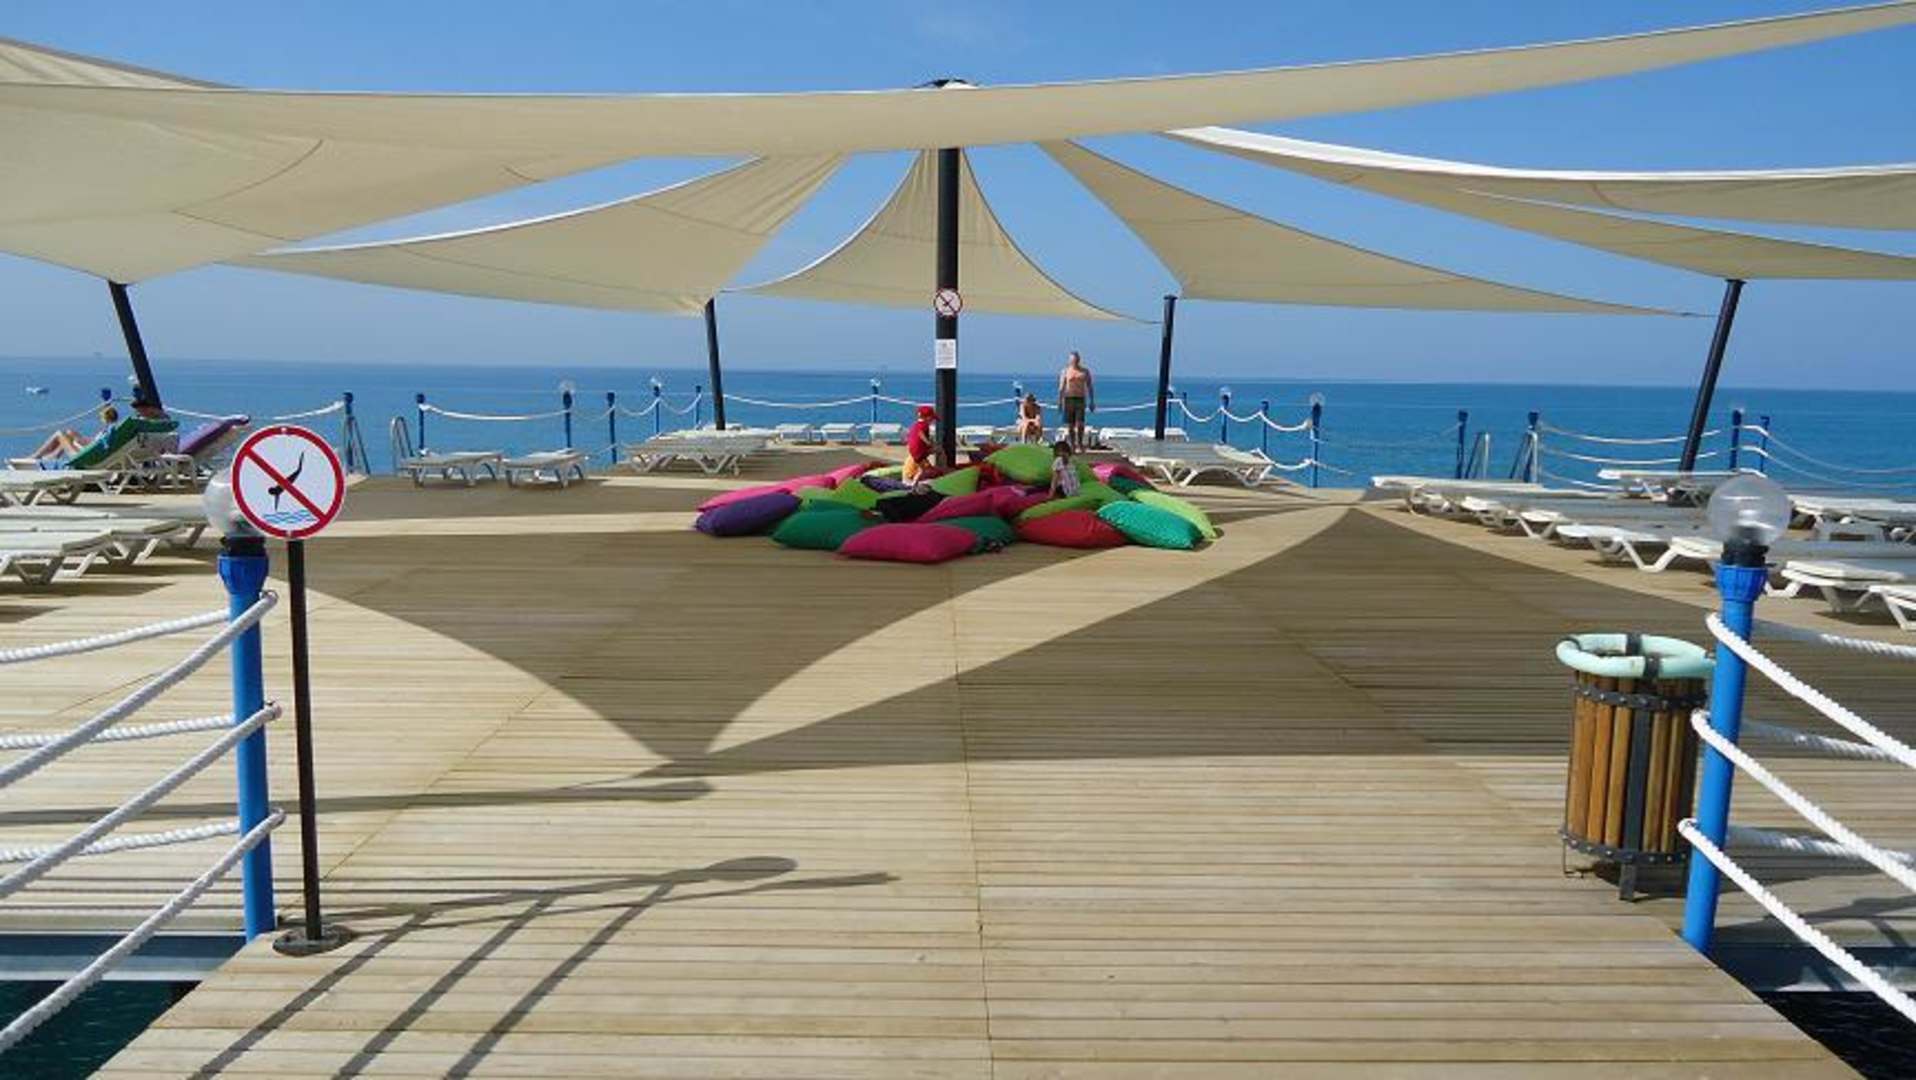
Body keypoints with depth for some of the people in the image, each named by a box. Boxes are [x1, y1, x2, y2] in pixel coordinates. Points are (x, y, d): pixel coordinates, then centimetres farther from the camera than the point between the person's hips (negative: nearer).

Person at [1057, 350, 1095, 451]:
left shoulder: (1085, 371, 10)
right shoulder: (1065, 371, 7)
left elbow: (1090, 387, 11)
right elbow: (1061, 388, 5)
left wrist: (1092, 401, 5)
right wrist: (1059, 402, -1)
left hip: (1081, 399, 0)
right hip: (1068, 399, 0)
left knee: (1080, 423, -14)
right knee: (1070, 425, 0)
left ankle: (1080, 443, -2)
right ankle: (1073, 445, 9)